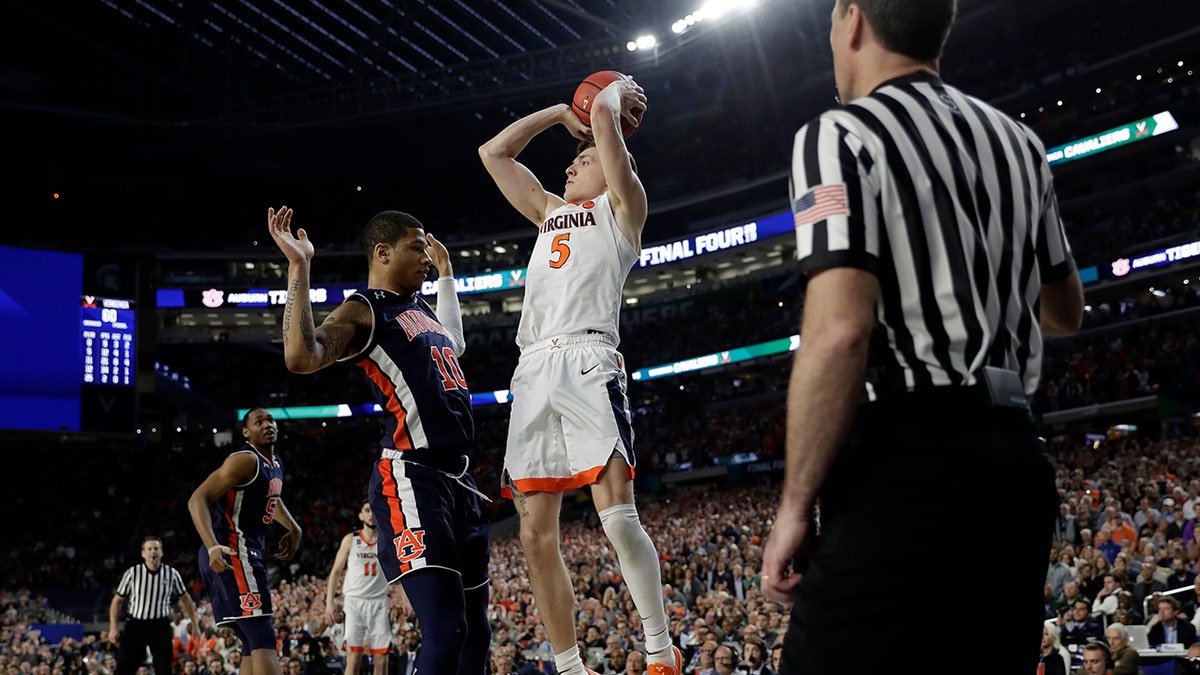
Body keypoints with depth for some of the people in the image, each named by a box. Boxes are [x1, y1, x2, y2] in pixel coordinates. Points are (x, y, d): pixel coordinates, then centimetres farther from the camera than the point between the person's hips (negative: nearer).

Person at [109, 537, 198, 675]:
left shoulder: (172, 574, -1)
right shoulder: (132, 573, -5)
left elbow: (184, 598, 13)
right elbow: (117, 600, 4)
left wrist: (193, 623, 12)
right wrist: (114, 627, -5)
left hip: (160, 627, 0)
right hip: (136, 626, 0)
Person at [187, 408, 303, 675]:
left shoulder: (275, 463, 16)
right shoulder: (245, 460, -13)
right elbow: (198, 499, -20)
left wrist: (293, 528, 25)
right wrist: (212, 546, -33)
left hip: (246, 552, 10)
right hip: (232, 553, -10)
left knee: (254, 641, 11)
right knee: (262, 637, -17)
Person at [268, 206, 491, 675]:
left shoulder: (419, 307, 21)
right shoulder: (361, 311, -5)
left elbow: (453, 346, 44)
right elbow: (301, 358, -26)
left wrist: (446, 272, 44)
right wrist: (298, 268, -24)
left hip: (459, 478, 9)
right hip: (411, 480, -9)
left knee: (474, 629, 11)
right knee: (445, 631, -21)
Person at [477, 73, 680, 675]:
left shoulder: (621, 207, 13)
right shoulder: (551, 211, 31)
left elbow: (603, 115, 2)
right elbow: (492, 153, 36)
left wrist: (618, 89, 23)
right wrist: (560, 112, 36)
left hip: (587, 360, -6)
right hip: (533, 370, 7)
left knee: (617, 518, -17)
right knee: (536, 535, 0)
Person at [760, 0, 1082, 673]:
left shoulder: (842, 136, -6)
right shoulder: (1018, 141, 17)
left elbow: (840, 332, -19)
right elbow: (1066, 312, 29)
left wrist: (796, 507, -12)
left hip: (911, 464, -8)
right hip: (1017, 458, 8)